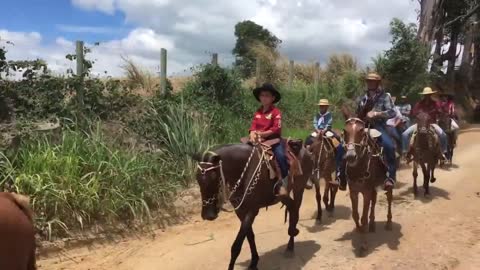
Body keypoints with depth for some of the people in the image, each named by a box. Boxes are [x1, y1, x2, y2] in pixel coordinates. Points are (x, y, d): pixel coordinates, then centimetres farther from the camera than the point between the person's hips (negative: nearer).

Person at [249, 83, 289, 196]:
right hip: (258, 140, 5)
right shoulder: (257, 112, 11)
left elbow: (277, 128, -13)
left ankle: (283, 183, -19)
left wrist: (263, 133, -22)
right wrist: (253, 135, -16)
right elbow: (253, 127, 6)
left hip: (273, 139, -5)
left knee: (280, 155, -29)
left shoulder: (276, 112, -5)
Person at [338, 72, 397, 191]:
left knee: (389, 146, -33)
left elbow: (392, 112, -10)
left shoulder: (385, 96, 3)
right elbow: (358, 115, 26)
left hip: (378, 126, -4)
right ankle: (342, 177, 4)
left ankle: (390, 177, -26)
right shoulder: (363, 98, 17)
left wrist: (375, 113, -20)